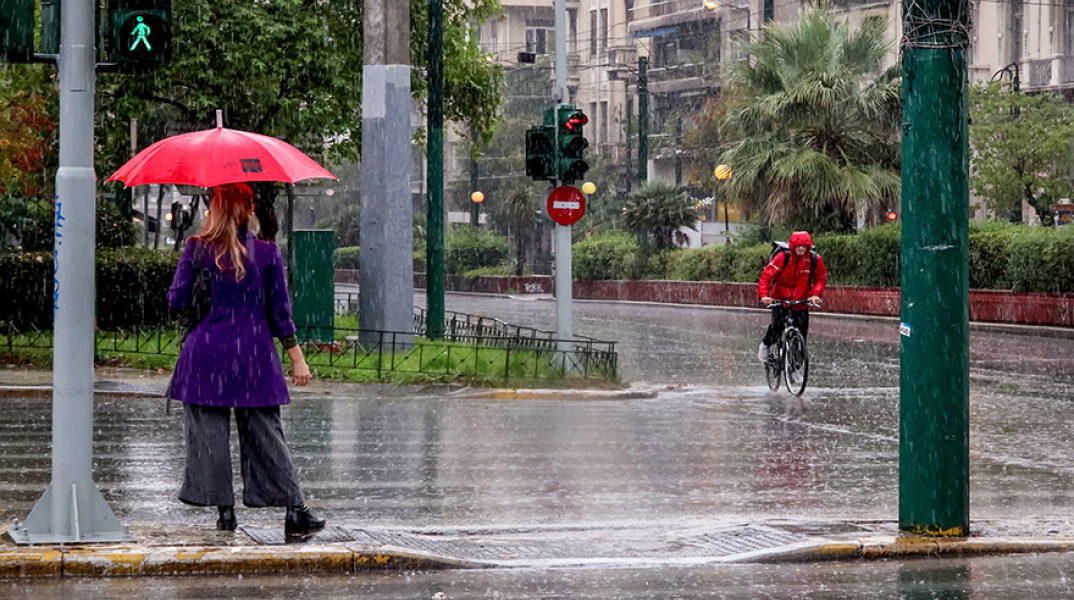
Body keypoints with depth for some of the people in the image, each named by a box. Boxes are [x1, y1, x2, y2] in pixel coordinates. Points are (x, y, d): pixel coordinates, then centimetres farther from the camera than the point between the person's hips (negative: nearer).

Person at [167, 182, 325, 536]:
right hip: (254, 353, 1)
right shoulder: (267, 251, -1)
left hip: (206, 351, -1)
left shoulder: (196, 249, -3)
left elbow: (176, 300, -1)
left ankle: (224, 510, 5)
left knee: (208, 433, 6)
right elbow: (279, 310, 0)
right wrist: (297, 357, 4)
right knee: (265, 433, 5)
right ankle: (294, 511, 2)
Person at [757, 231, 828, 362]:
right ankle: (765, 345, 11)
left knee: (802, 331, -2)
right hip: (780, 299, -2)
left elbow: (821, 278, 5)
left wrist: (815, 294, -12)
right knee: (777, 326, -20)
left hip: (801, 303, 2)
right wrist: (764, 295, -30)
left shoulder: (815, 260, -9)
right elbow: (766, 276, -17)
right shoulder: (782, 258, -17)